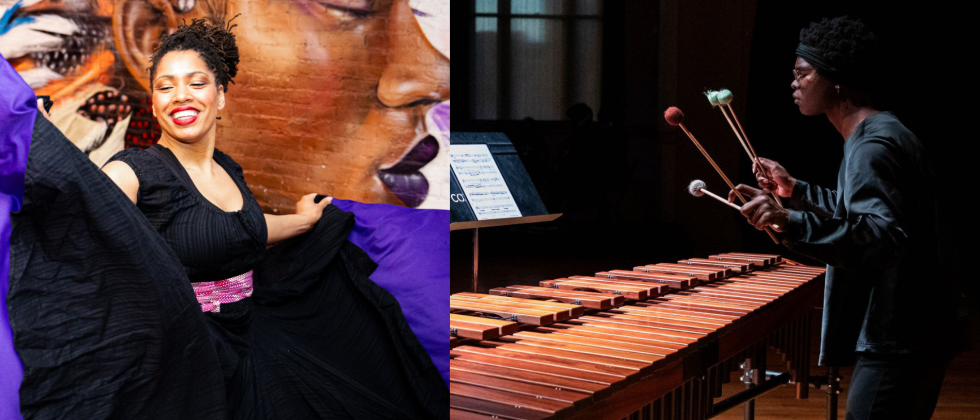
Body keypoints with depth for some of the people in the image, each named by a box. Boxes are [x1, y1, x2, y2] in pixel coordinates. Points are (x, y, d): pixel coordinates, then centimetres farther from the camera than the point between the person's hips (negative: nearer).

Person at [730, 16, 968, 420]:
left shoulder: (873, 147, -20)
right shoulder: (886, 133, 13)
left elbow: (883, 239, -34)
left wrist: (790, 222, -44)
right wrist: (796, 190, 22)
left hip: (899, 343, -11)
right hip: (918, 331, 11)